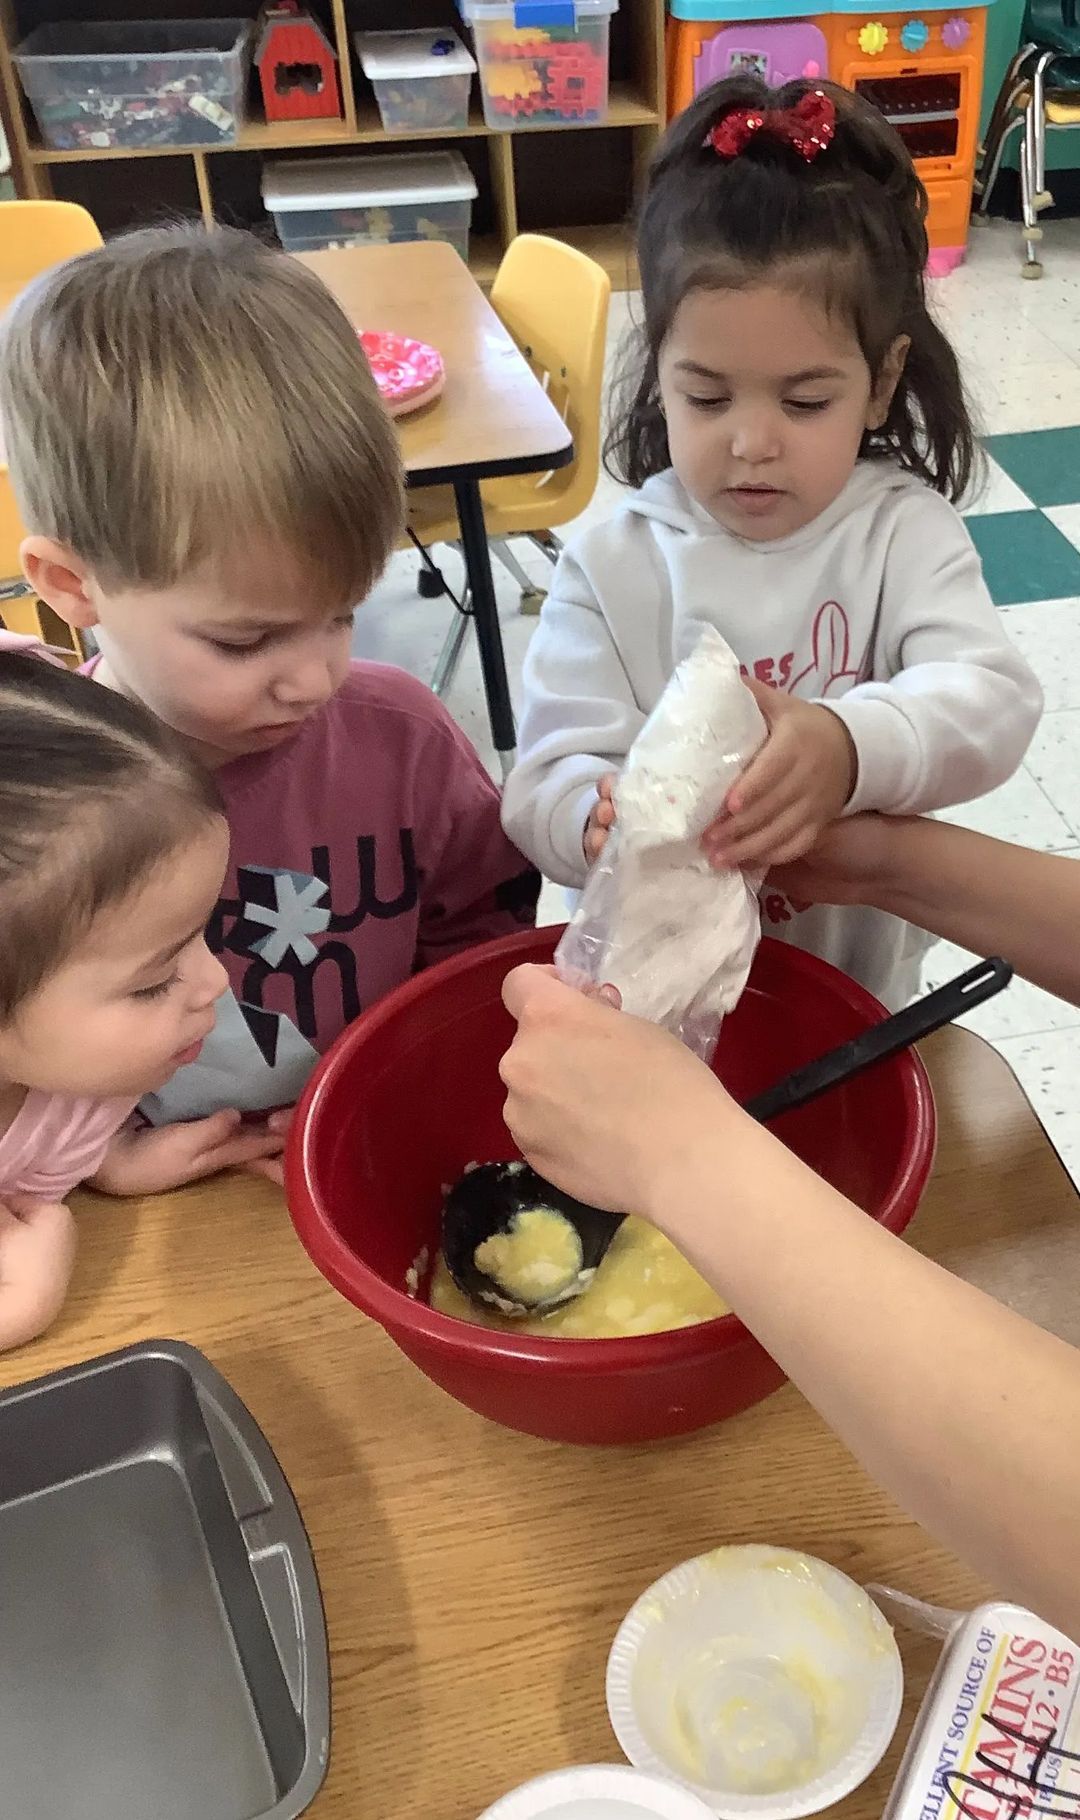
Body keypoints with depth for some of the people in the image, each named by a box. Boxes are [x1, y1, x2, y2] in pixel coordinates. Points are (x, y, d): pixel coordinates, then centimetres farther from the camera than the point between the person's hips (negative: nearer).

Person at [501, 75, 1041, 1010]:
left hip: (855, 990, 0)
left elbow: (992, 701, -19)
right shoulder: (611, 566, -6)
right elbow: (547, 785, -12)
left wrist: (851, 750, -39)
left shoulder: (904, 534, -4)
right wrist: (608, 821, -35)